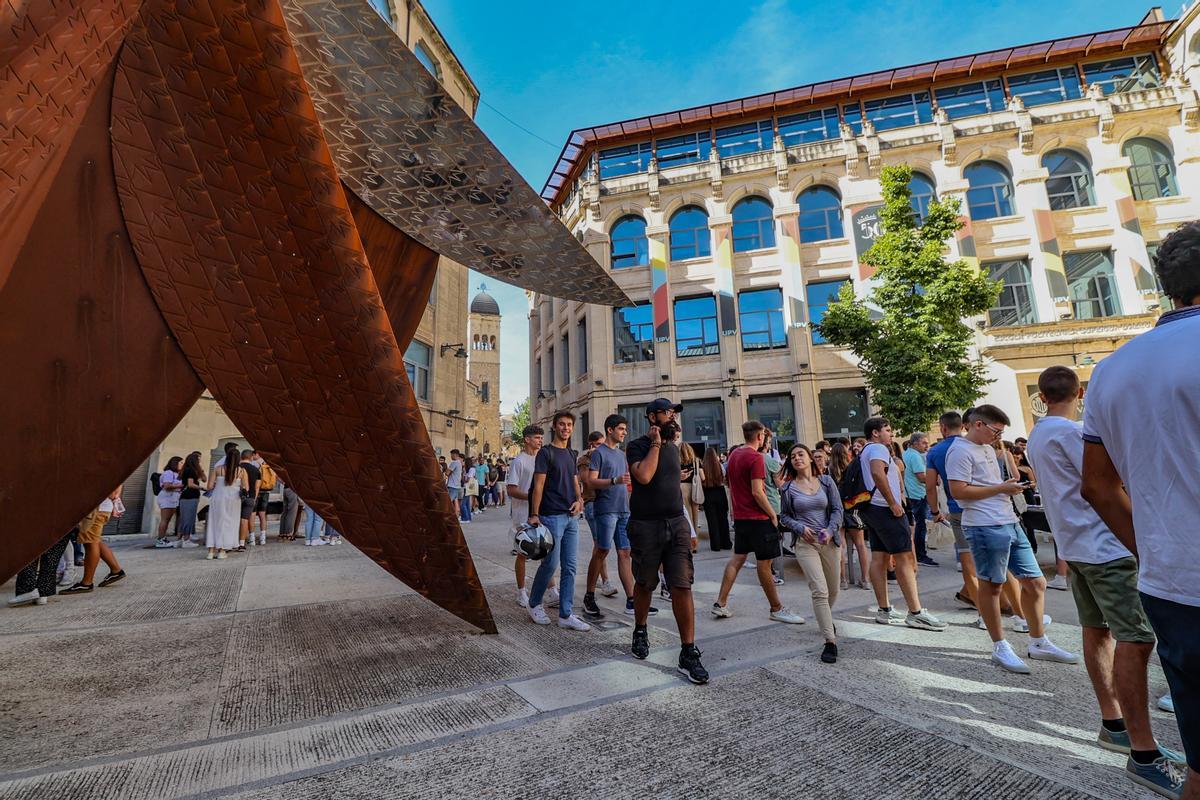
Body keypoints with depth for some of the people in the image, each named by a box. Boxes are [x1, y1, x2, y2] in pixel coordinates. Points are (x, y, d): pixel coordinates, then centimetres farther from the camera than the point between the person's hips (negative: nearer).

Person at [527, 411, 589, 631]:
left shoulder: (570, 454, 16)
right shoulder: (546, 453, -5)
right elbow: (538, 485, -10)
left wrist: (579, 500, 0)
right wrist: (534, 515, -15)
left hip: (571, 517, 7)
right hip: (552, 516, -7)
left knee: (569, 567, 6)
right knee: (550, 564, 0)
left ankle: (565, 615, 13)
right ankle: (534, 604, 23)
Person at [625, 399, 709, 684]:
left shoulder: (673, 448, 13)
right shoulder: (637, 446, -6)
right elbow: (644, 476, -24)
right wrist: (655, 443, -15)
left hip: (677, 523, 4)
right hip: (646, 526, -4)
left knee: (682, 586, -3)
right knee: (644, 584, 13)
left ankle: (689, 653, 4)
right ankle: (641, 631, 38)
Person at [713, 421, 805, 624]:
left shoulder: (733, 455, 10)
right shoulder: (756, 458, -16)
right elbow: (757, 492, -21)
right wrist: (773, 514, -11)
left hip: (740, 516, 8)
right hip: (758, 518, -8)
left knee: (738, 558, 13)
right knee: (764, 563, 1)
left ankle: (721, 604, 12)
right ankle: (777, 609, 13)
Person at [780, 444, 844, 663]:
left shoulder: (826, 481, 5)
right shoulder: (787, 488, 1)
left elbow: (837, 509, 2)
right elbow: (784, 516, 6)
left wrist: (830, 530, -14)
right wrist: (800, 528, -12)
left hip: (829, 540, 3)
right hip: (804, 542, -3)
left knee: (833, 589, 17)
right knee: (819, 590, -14)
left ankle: (826, 618, 48)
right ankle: (830, 641, -6)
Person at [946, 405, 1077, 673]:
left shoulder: (988, 448, 19)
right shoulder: (961, 451, -12)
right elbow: (958, 491, -19)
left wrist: (1011, 485, 10)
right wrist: (1000, 488, -13)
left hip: (1010, 523, 10)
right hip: (985, 527, -10)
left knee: (1035, 582, 14)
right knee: (991, 586, 2)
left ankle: (1039, 643, 29)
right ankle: (1000, 648, 15)